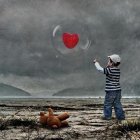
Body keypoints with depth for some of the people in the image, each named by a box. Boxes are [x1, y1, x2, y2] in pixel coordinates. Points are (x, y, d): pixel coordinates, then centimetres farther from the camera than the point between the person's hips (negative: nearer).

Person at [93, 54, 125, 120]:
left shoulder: (109, 70, -17)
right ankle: (121, 115, 15)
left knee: (107, 104, 7)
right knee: (117, 104, 13)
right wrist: (108, 67, 7)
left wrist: (96, 62, 4)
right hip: (118, 90, 7)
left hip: (110, 90, -7)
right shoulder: (118, 70, 7)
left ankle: (107, 116, 14)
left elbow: (100, 69, -11)